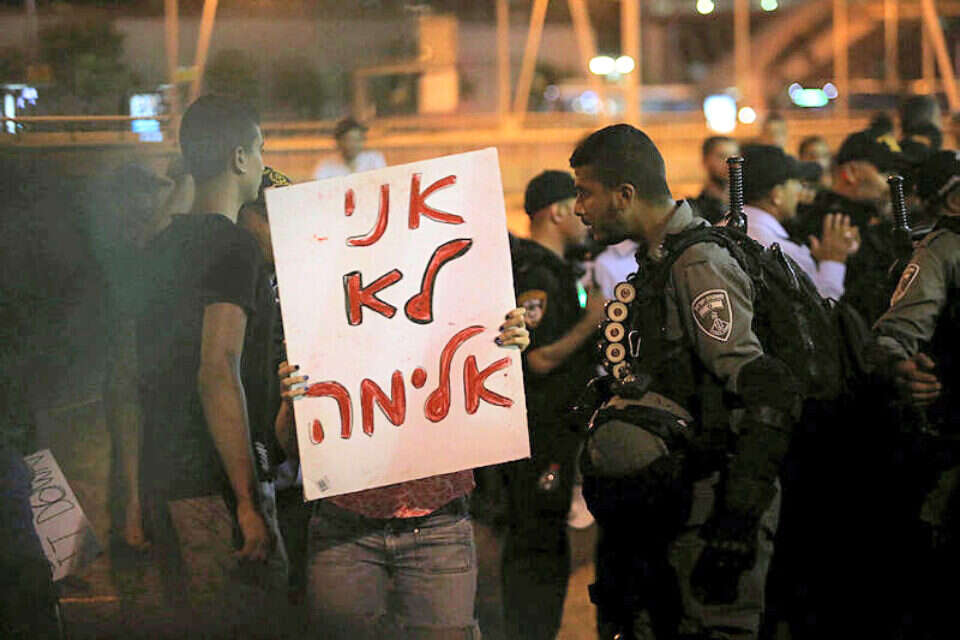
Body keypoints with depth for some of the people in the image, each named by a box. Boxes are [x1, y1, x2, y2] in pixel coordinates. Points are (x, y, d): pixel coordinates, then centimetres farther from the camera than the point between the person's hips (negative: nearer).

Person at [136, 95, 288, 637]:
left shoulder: (163, 246, 14)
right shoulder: (234, 245, -13)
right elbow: (218, 374, -22)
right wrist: (247, 501, -21)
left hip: (162, 475, 9)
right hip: (211, 482, -9)